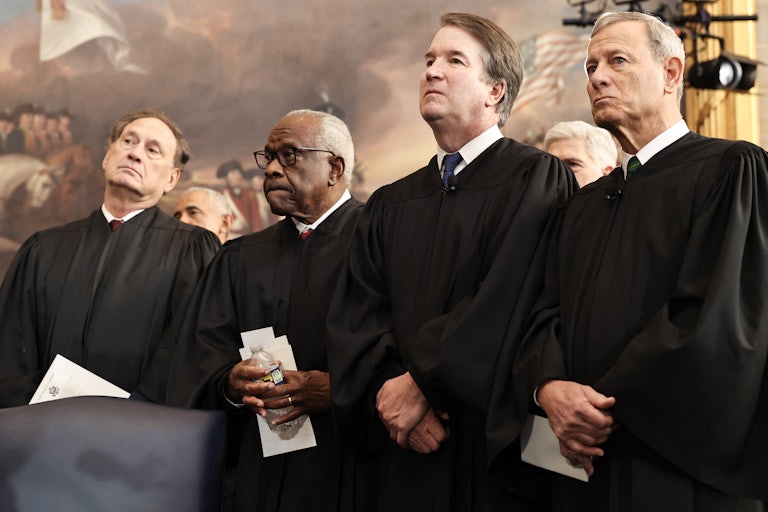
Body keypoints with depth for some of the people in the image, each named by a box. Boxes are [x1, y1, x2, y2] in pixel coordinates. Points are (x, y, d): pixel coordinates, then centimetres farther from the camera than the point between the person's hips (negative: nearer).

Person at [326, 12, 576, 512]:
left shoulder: (537, 178, -5)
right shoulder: (389, 206, 12)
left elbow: (506, 302, -16)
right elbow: (355, 316, 4)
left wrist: (420, 383, -14)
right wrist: (388, 389, -13)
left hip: (496, 449, -4)